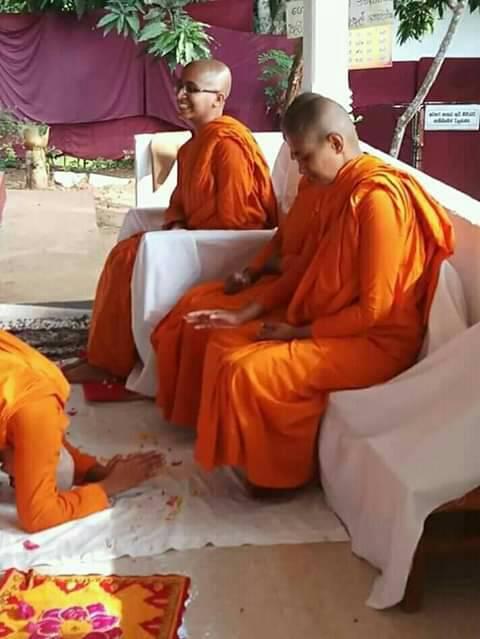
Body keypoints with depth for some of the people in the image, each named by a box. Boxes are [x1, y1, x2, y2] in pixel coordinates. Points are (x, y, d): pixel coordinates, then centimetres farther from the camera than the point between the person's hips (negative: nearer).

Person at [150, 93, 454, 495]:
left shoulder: (378, 198, -25)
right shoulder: (337, 188, 5)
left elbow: (374, 309, -24)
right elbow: (304, 267, 12)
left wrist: (300, 333, -16)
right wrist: (244, 312, 1)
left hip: (375, 340, -10)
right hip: (327, 320, 10)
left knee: (248, 372, -23)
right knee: (225, 344, 7)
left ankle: (284, 473, 1)